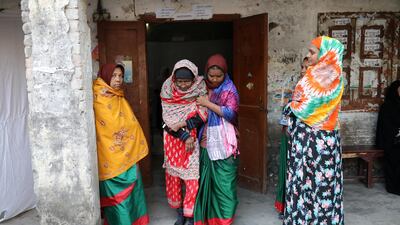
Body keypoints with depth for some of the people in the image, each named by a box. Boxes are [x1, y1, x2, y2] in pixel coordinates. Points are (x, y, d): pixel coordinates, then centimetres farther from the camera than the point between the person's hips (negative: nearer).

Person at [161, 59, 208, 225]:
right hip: (173, 137, 2)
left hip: (193, 137, -1)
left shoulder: (199, 88, -12)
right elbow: (168, 118, -13)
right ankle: (179, 212, 27)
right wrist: (184, 136, -18)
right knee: (173, 174, 9)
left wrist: (183, 124, -22)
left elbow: (203, 115, -14)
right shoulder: (168, 89, -10)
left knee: (192, 176, -3)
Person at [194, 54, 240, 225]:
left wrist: (208, 104, -16)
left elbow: (231, 113, -16)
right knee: (206, 179, 10)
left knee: (223, 181, 0)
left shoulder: (230, 89, -4)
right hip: (206, 142, 4)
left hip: (223, 143, -4)